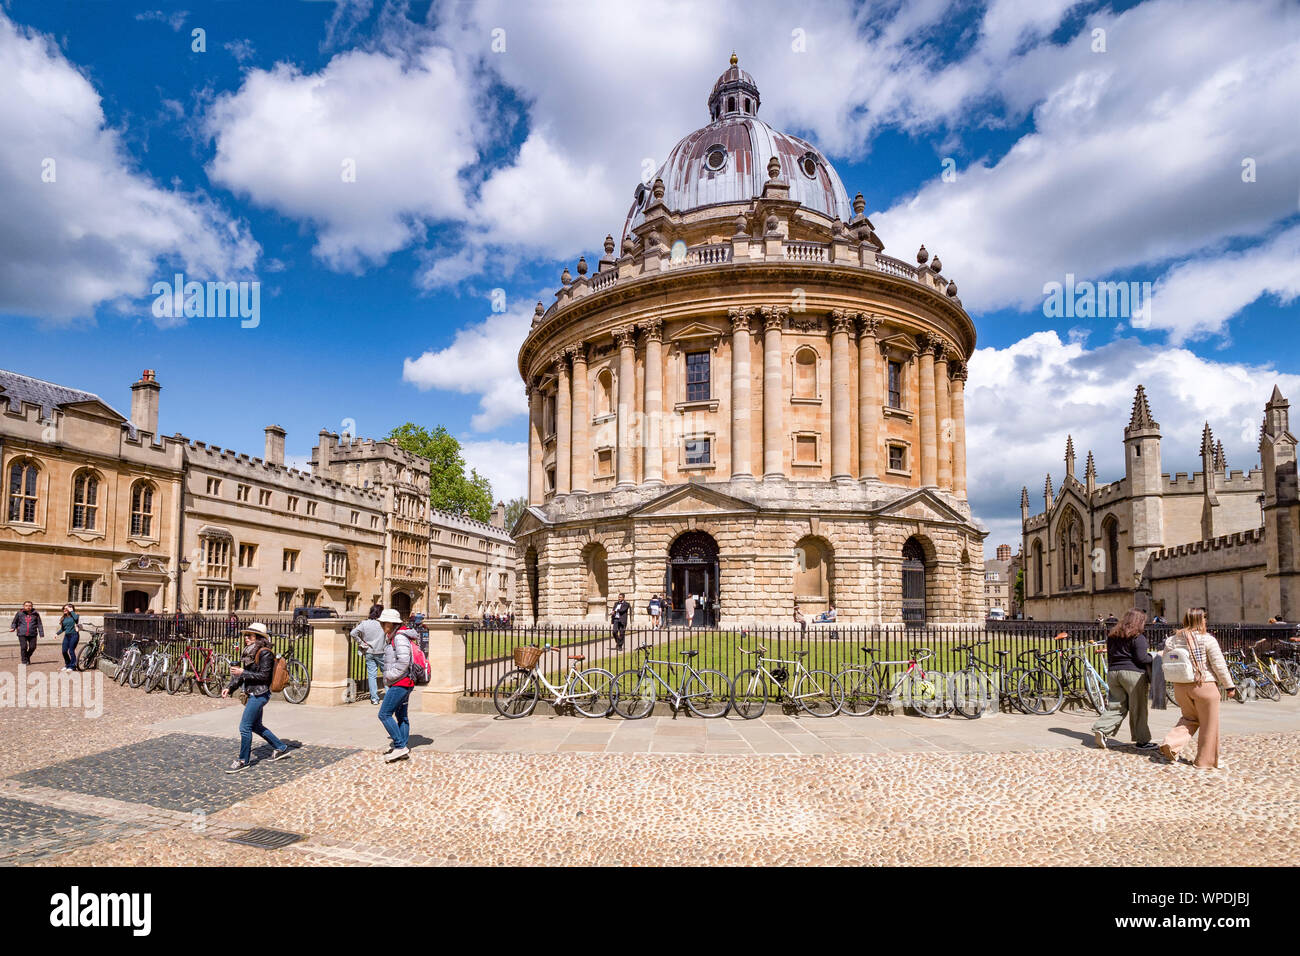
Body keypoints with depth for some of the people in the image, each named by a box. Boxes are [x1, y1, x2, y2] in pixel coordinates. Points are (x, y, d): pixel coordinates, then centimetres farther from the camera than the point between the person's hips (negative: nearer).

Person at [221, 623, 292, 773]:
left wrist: (243, 673, -21)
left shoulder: (265, 653, -15)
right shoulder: (250, 652, 12)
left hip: (259, 694, -10)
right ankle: (281, 748, 29)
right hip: (253, 694, 10)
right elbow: (244, 674, 15)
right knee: (256, 726, 18)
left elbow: (264, 676, -18)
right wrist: (229, 687, 5)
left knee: (245, 727, -6)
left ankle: (244, 761, 7)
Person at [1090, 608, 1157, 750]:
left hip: (1113, 673, 6)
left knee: (1117, 706, 9)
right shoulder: (1138, 637, -7)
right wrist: (1152, 657, 5)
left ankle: (1101, 729, -9)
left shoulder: (1112, 635, 13)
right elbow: (1141, 658, -13)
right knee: (1138, 709, 4)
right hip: (1133, 673, -6)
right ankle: (1142, 741, 11)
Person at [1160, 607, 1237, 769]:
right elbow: (1219, 665, -9)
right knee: (1208, 725, 10)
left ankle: (1171, 743, 0)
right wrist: (1230, 686, 1)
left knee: (1190, 718, 21)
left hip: (1180, 687, 5)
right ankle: (1206, 760, 17)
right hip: (1204, 686, -4)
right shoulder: (1207, 639, -11)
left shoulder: (1171, 640, 3)